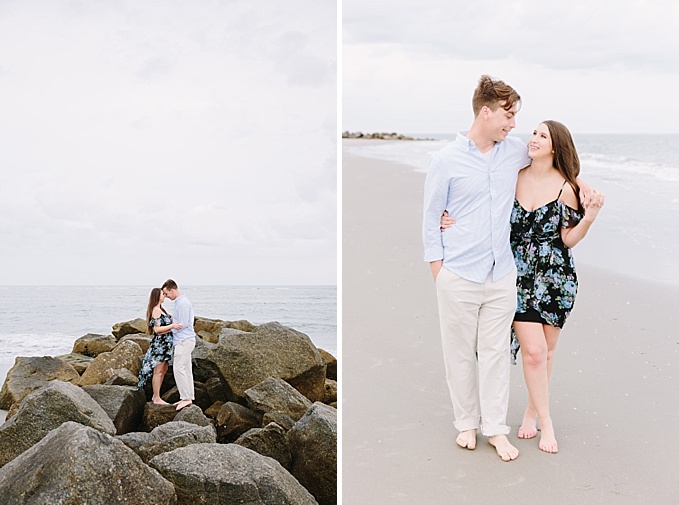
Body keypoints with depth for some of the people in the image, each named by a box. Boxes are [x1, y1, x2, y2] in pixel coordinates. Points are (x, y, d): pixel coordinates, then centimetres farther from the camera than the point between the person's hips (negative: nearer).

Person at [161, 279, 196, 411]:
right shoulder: (179, 302, 18)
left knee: (178, 368, -11)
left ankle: (186, 397, -9)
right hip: (184, 340, 10)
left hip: (184, 340, -10)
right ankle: (188, 397, 13)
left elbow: (183, 324, -18)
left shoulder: (182, 303, -15)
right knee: (186, 369, 10)